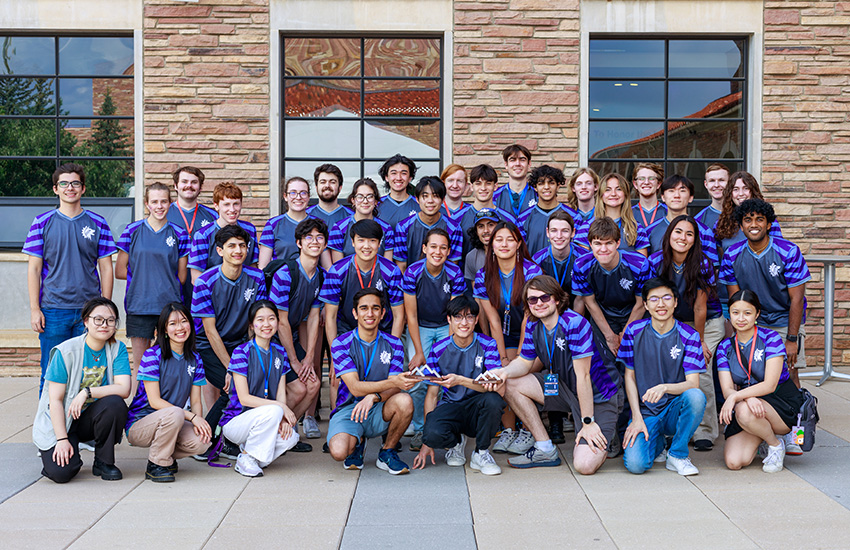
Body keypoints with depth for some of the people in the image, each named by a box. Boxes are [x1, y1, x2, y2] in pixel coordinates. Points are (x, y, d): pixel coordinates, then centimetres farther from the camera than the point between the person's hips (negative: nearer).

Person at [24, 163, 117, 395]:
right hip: (53, 311, 0)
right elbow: (34, 269, 4)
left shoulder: (98, 224, 6)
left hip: (89, 310, 1)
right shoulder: (42, 223, 4)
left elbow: (106, 269, 7)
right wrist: (35, 309, -3)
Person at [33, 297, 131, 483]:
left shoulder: (118, 349, -4)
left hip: (92, 417, 3)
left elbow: (124, 389, -16)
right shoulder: (65, 351, -13)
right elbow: (55, 399, -13)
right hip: (61, 420, -3)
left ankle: (103, 462, -9)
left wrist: (87, 392, -27)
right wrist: (62, 439, -19)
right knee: (60, 472, -25)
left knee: (115, 403, -31)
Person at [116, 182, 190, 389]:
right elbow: (119, 271, 6)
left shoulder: (179, 234, 5)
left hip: (169, 304, 0)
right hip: (139, 305, 0)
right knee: (139, 364, 4)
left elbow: (181, 277, 7)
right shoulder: (133, 231, 5)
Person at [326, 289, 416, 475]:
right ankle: (357, 443, 9)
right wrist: (392, 382, -34)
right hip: (348, 410, -2)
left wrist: (374, 396, -31)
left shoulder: (393, 344, 1)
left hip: (379, 412, 2)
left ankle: (387, 453, -4)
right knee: (338, 451, -32)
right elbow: (355, 388, -18)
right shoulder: (341, 344, -6)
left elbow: (395, 389, -7)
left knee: (404, 401, -32)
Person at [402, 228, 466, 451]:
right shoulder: (412, 272, -17)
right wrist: (419, 352, -15)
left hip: (446, 327, 0)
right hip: (419, 328, 0)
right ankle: (420, 430, 3)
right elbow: (411, 315, -12)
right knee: (417, 381, -18)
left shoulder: (454, 273, -15)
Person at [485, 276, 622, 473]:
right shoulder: (533, 325, -3)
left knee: (584, 465, -24)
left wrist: (587, 423, -21)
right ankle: (546, 450, 4)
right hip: (565, 387, 7)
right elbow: (524, 362, 7)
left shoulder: (575, 324, -26)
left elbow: (583, 375, -24)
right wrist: (505, 372, -17)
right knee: (511, 384, -4)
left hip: (599, 396, -7)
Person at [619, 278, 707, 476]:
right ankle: (656, 443, 14)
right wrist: (637, 418, -6)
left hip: (675, 410, 0)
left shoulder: (689, 336, -4)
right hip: (645, 411, 1)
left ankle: (678, 455, -10)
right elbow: (630, 376, 5)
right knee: (635, 464, -25)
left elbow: (693, 383, -12)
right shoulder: (634, 331, -1)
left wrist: (664, 388, -33)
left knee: (696, 396, -35)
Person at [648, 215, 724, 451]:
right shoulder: (656, 261, -13)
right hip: (675, 323, 3)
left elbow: (700, 308, -16)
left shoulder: (703, 264, -21)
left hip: (708, 323, -2)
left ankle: (704, 432, -8)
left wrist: (699, 341, -10)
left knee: (700, 370, -17)